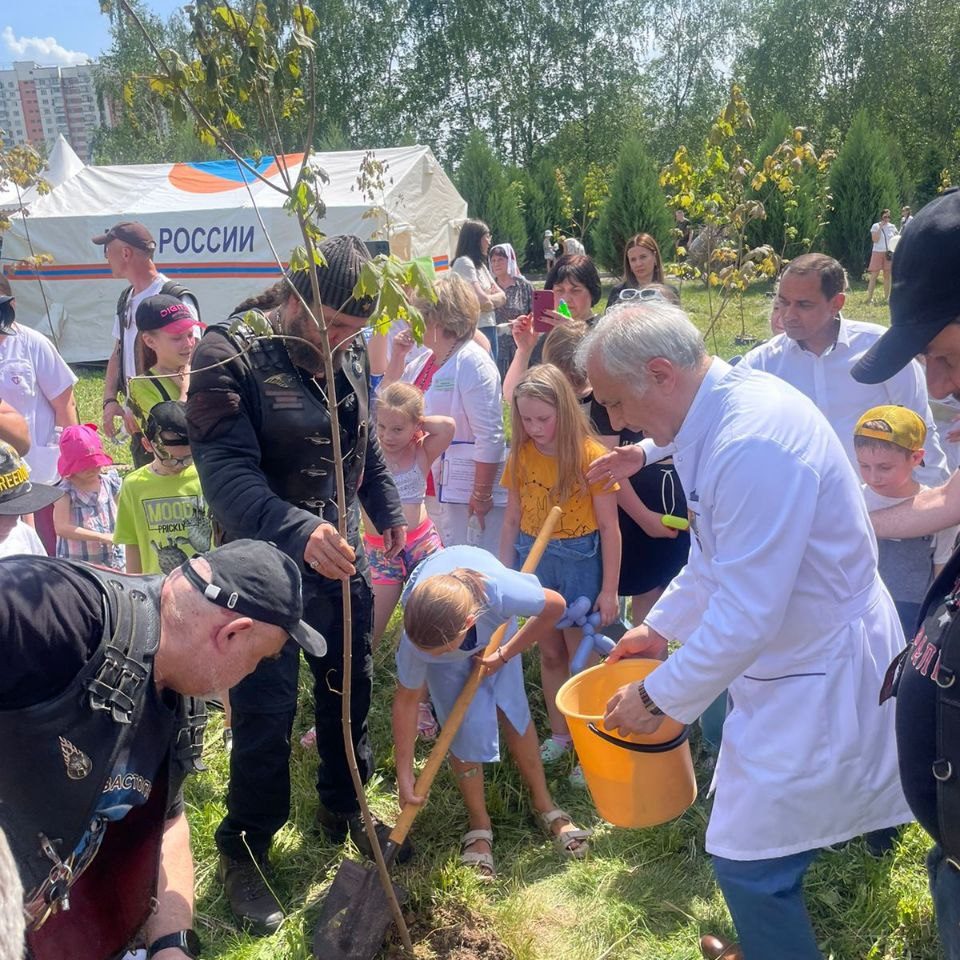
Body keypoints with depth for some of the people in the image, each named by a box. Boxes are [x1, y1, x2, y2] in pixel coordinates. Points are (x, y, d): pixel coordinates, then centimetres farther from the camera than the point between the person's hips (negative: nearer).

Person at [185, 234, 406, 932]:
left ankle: (344, 810, 42)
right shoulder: (230, 354, -15)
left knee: (350, 690, 18)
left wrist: (391, 515, 12)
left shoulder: (348, 354, 4)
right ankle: (245, 849, 28)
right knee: (265, 714, 4)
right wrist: (297, 531, -40)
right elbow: (227, 471, -26)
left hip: (342, 557, 6)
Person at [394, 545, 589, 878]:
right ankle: (479, 825, 13)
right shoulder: (417, 638, -40)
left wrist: (503, 656, -17)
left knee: (513, 710, 2)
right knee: (466, 728, -7)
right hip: (435, 625, 0)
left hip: (492, 623, 1)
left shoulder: (499, 591, -46)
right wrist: (405, 775, -16)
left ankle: (543, 803, 23)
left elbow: (554, 606, -24)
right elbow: (406, 700, -22)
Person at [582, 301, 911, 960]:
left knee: (751, 864, 1)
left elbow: (747, 616, -29)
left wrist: (658, 698, -17)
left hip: (822, 677, -10)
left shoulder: (754, 445, -32)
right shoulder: (722, 411, 1)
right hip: (796, 655, 10)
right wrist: (661, 625, 17)